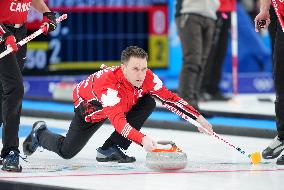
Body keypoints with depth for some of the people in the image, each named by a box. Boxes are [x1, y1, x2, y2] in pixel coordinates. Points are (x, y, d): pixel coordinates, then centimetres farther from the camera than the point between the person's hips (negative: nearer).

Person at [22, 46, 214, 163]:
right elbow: (118, 120, -55)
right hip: (90, 105, -5)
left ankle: (110, 149, -14)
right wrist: (142, 139, -69)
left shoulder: (147, 78, -29)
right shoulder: (108, 82, -45)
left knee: (148, 104, -22)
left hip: (121, 103, 5)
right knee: (67, 151, -2)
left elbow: (170, 99, -20)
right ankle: (40, 133, 34)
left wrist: (198, 118, -28)